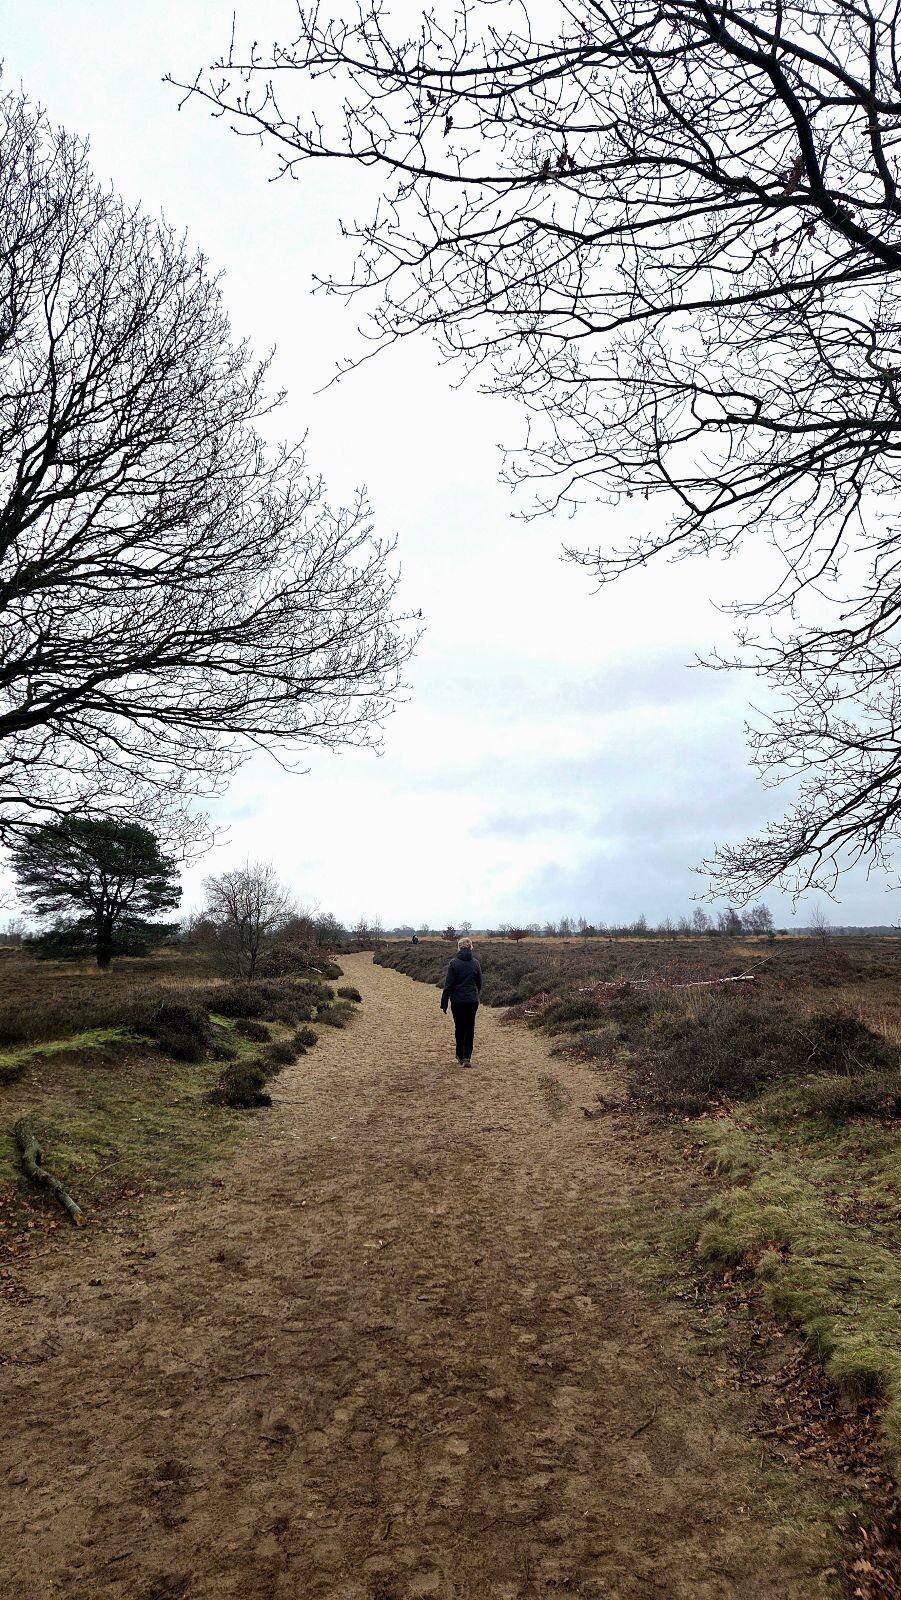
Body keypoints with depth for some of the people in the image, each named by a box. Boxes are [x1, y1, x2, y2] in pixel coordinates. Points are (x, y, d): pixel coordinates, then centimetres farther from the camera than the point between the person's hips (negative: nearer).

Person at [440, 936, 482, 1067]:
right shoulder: (475, 963, 1)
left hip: (457, 1001, -2)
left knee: (459, 1028, 13)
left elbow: (448, 985, -10)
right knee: (469, 1028, 7)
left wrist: (444, 1003, -5)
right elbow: (479, 983, 10)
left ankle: (460, 1056, 21)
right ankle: (467, 1057, -2)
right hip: (472, 1001, 2)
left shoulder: (453, 963, -9)